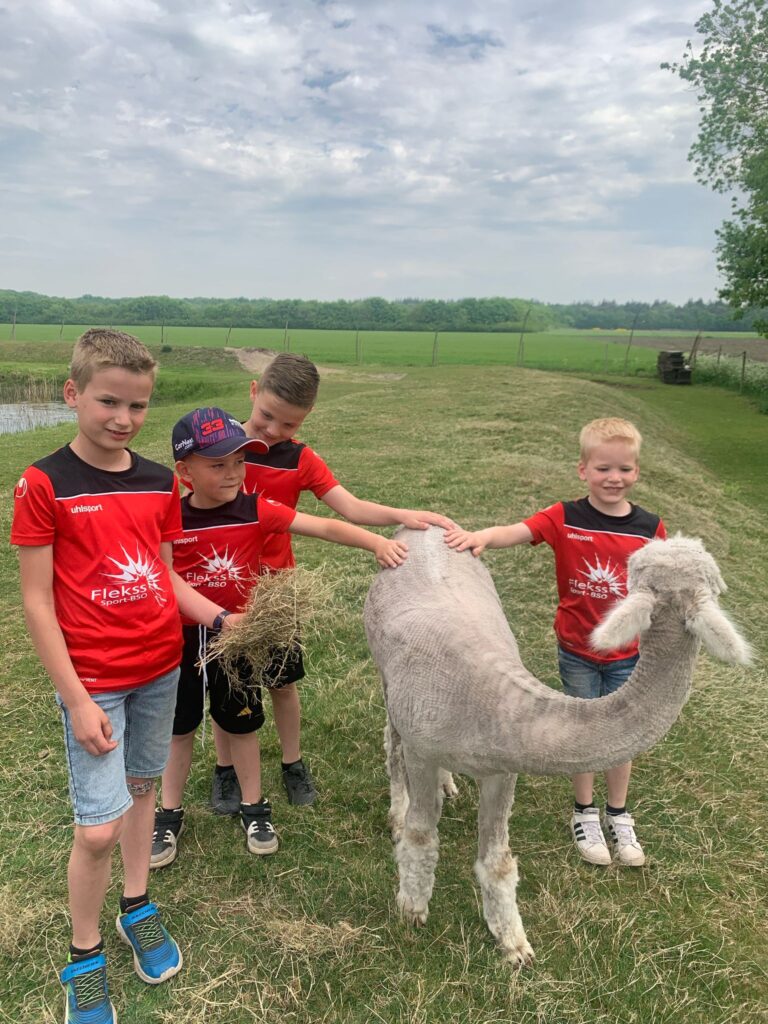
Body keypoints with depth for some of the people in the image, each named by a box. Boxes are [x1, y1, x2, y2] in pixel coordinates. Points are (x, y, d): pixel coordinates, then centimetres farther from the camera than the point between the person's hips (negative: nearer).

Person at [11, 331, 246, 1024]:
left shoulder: (160, 483, 2)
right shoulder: (43, 484, -12)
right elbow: (36, 602, -11)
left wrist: (221, 618, -7)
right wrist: (77, 700, -13)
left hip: (161, 668, 5)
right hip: (93, 680, -4)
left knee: (140, 785, 20)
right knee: (99, 828, -2)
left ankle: (138, 908, 41)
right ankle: (85, 957, 24)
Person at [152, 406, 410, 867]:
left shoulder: (256, 510, -14)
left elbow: (325, 527, -21)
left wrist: (377, 542, -34)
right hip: (183, 639, 0)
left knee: (242, 722, 16)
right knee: (179, 726, 16)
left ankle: (254, 807, 36)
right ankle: (170, 815, 36)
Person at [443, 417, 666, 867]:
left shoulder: (650, 528, -7)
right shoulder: (565, 518, -14)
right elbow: (514, 532, -28)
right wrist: (480, 536, -49)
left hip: (628, 655, 2)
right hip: (577, 652, -1)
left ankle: (619, 816, 37)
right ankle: (585, 813, 35)